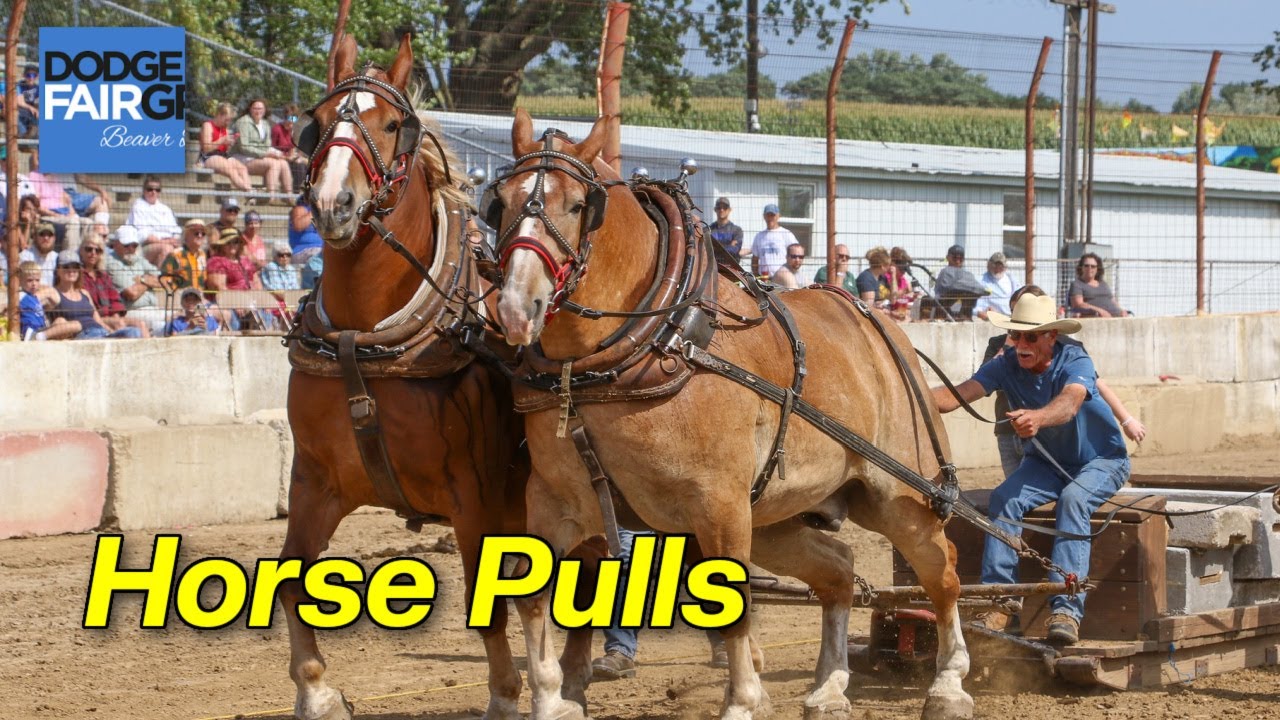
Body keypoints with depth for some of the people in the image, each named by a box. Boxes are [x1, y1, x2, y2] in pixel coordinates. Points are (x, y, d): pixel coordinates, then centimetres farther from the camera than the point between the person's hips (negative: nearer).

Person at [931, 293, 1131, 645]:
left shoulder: (1076, 362, -25)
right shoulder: (1006, 366, -13)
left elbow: (1070, 403, -48)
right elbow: (957, 395, -28)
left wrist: (1036, 417, -71)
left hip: (1102, 460, -4)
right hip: (1046, 462, 4)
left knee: (1073, 498, -35)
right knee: (1004, 498, -24)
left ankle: (1066, 608, -42)